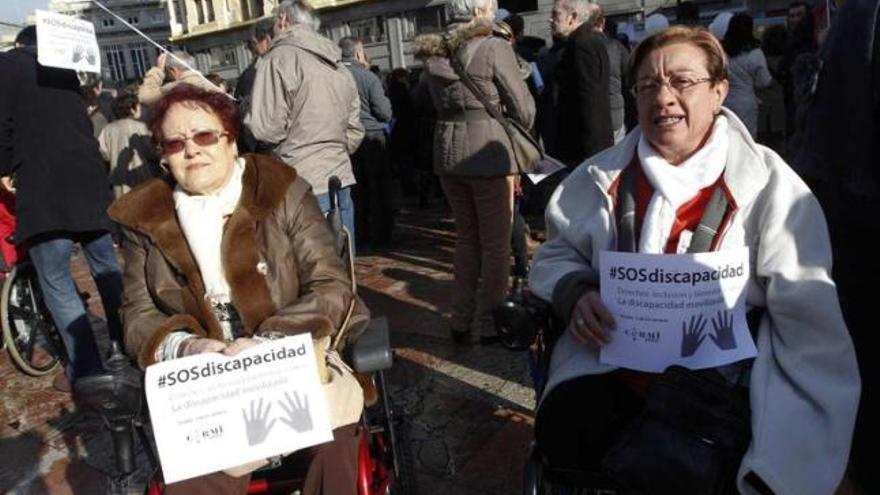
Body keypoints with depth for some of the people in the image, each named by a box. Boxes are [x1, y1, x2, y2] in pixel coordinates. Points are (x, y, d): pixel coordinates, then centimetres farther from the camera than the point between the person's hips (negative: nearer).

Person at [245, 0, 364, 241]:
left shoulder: (279, 59, -7)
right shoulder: (340, 68, 16)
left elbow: (267, 128, -13)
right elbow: (354, 133, 14)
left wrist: (243, 118, 6)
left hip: (302, 187, -7)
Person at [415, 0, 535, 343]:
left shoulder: (435, 54, 11)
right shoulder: (494, 47, -7)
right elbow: (523, 109, -4)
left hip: (448, 151, 6)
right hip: (488, 150, -6)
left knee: (466, 238, 16)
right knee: (495, 242, 4)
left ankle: (461, 320, 21)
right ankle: (490, 324, 11)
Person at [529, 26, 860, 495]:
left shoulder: (769, 186, -4)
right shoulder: (602, 177, 5)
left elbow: (811, 328, -9)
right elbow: (556, 253, 15)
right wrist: (575, 293, -10)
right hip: (609, 360, 2)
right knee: (564, 435, -26)